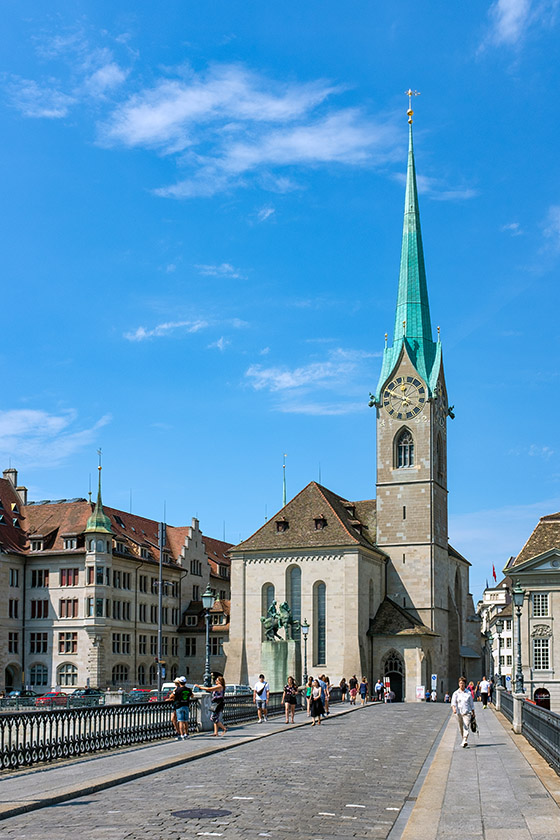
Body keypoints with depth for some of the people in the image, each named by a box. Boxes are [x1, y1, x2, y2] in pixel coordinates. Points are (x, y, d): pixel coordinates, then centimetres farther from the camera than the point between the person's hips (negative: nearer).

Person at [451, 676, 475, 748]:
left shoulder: (468, 693, 5)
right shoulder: (456, 693, 4)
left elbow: (471, 704, 11)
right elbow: (453, 702, -8)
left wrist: (473, 713, 11)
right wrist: (454, 709, -28)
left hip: (467, 712, -1)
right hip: (459, 713, 1)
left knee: (466, 727, -15)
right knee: (461, 728, 10)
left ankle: (465, 741, -22)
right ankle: (463, 739, 29)